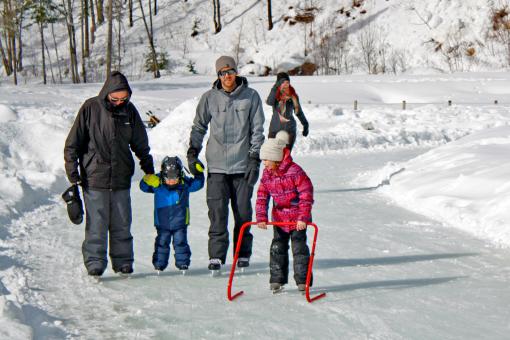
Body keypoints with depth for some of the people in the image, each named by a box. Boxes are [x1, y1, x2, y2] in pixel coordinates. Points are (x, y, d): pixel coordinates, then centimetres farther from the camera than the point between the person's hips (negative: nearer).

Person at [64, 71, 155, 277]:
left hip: (121, 179, 3)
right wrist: (73, 173, -5)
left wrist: (149, 170, 20)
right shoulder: (91, 108, -5)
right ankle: (95, 263, 5)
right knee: (96, 224, -3)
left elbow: (141, 144, 18)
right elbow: (73, 143, -1)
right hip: (94, 178, -3)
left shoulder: (129, 111, 5)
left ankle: (123, 262, 16)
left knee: (122, 224, 7)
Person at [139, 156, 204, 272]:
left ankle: (183, 263, 15)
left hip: (180, 222, 0)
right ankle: (159, 264, 14)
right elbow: (143, 186, -3)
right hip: (162, 223, 0)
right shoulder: (157, 184, -7)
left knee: (180, 242, 5)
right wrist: (148, 179, -25)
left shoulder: (185, 183, -3)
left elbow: (198, 183, 7)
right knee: (162, 243, 6)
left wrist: (198, 173, -10)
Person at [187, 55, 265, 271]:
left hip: (243, 164, 0)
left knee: (243, 212, 4)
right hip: (217, 165, 0)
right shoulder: (209, 98, 5)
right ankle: (216, 255, 1)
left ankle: (243, 253, 17)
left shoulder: (251, 97, 3)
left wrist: (255, 158, -2)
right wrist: (192, 152, 6)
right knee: (217, 212, -5)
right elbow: (199, 127, 15)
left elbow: (257, 129, 4)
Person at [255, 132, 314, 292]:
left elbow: (306, 195, -19)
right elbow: (261, 197, 4)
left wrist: (303, 217, -23)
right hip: (279, 218, 6)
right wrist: (261, 217, -7)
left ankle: (303, 280, 4)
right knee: (277, 248, 7)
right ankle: (277, 279, 16)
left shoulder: (294, 171, -19)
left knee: (299, 248, -3)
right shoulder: (266, 174, 0)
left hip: (297, 219, -6)